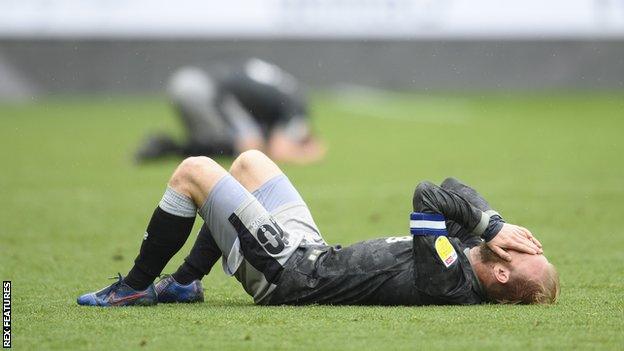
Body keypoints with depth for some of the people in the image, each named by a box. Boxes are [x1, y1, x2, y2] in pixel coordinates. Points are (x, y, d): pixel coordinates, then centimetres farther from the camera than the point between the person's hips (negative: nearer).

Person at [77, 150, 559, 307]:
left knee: (192, 171, -2)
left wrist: (493, 228, -24)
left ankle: (136, 287, 15)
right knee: (248, 160, 24)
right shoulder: (473, 248, -9)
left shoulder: (449, 284, -34)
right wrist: (495, 222, -15)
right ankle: (185, 283, 29)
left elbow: (428, 196, -34)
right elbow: (457, 193, 1)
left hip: (286, 270, -9)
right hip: (315, 252, 9)